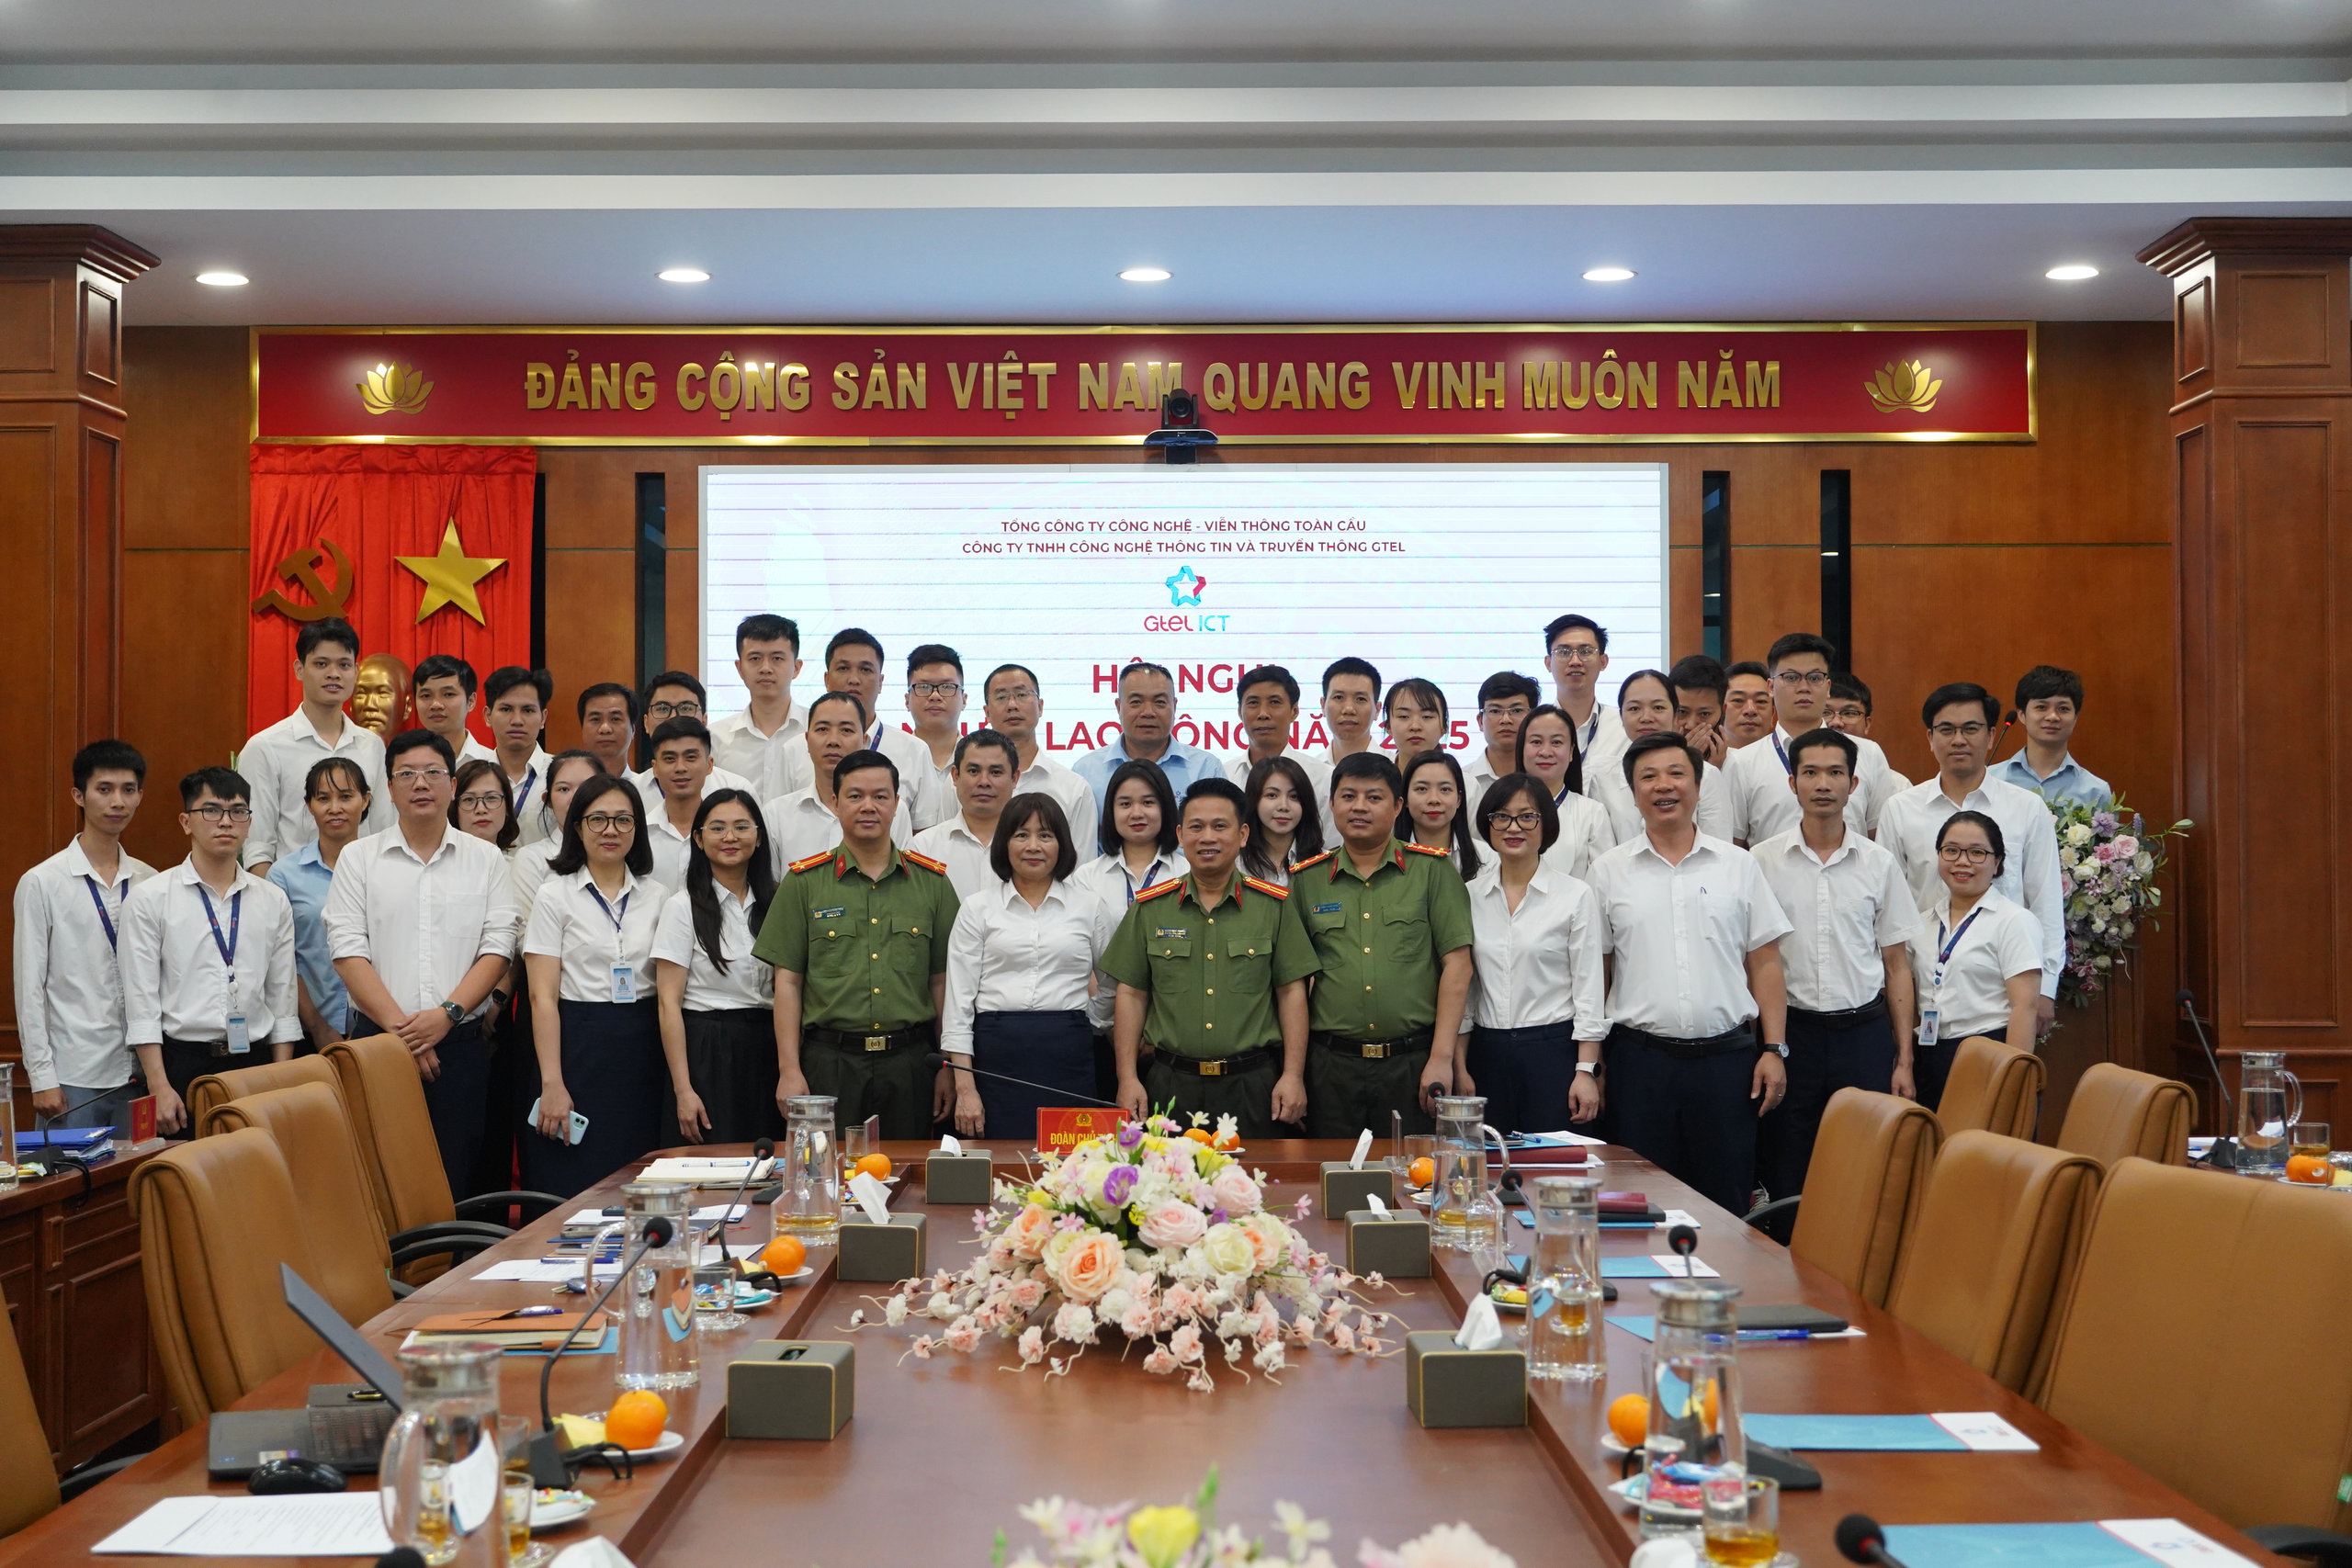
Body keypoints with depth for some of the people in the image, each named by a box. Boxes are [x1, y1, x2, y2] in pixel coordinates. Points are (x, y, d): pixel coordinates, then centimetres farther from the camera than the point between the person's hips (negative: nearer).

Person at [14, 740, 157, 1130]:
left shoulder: (149, 882, 8)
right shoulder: (42, 883, -2)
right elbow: (29, 988, -3)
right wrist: (42, 1078, -6)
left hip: (138, 1070, 3)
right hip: (73, 1078, -3)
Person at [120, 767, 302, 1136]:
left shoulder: (273, 902, 10)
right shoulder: (149, 899, 0)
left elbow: (282, 1000, 11)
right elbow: (141, 1004, -4)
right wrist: (159, 1087, -10)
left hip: (252, 1064, 3)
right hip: (182, 1061, -3)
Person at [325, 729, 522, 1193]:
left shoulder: (486, 860, 9)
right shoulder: (358, 859, 7)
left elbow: (498, 949, 1)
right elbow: (348, 952, -2)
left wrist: (447, 1013, -13)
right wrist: (399, 1027, -11)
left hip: (460, 1041, 1)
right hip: (378, 1038, 0)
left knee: (456, 1182, 0)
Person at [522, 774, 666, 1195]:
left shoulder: (656, 896, 10)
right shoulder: (556, 896, 0)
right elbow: (542, 997, -5)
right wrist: (551, 1083, -13)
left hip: (642, 1051, 3)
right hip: (578, 1048, -3)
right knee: (572, 1190, -4)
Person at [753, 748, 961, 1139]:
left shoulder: (931, 881, 8)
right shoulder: (804, 881, 4)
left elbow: (942, 981, 8)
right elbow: (788, 981, 2)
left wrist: (948, 1067, 3)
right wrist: (789, 1070, -4)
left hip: (909, 1062, 1)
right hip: (830, 1062, -1)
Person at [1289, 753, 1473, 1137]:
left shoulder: (1433, 869, 3)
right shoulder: (1307, 879, 8)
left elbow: (1456, 964, -2)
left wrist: (1441, 1058, -8)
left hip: (1414, 1061, -1)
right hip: (1331, 1063, 2)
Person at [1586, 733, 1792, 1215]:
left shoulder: (1737, 865, 7)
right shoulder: (1608, 872, 6)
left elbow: (1765, 962, 7)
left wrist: (1774, 1049, -1)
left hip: (1727, 1054, 0)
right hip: (1641, 1060, 0)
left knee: (1727, 1204, 4)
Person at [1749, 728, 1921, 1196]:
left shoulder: (1880, 864, 6)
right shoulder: (1763, 861, 2)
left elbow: (1897, 965, 8)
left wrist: (1904, 1059, 3)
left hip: (1864, 1032, 1)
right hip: (1790, 1030, -1)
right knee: (1785, 1184, 4)